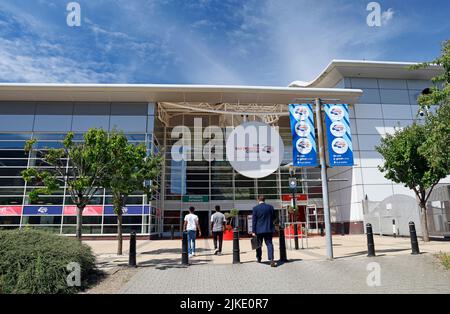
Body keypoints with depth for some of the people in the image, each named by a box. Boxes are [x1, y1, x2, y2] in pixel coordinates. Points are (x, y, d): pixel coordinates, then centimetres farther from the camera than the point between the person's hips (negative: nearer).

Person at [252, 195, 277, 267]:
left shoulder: (255, 208, -7)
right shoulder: (270, 207, 0)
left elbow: (254, 220, -8)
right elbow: (274, 218, 9)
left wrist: (253, 231, -5)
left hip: (259, 230, -1)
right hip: (269, 229, 1)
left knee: (259, 244, 15)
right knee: (269, 244, 0)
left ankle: (259, 258, 30)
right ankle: (271, 259, -15)